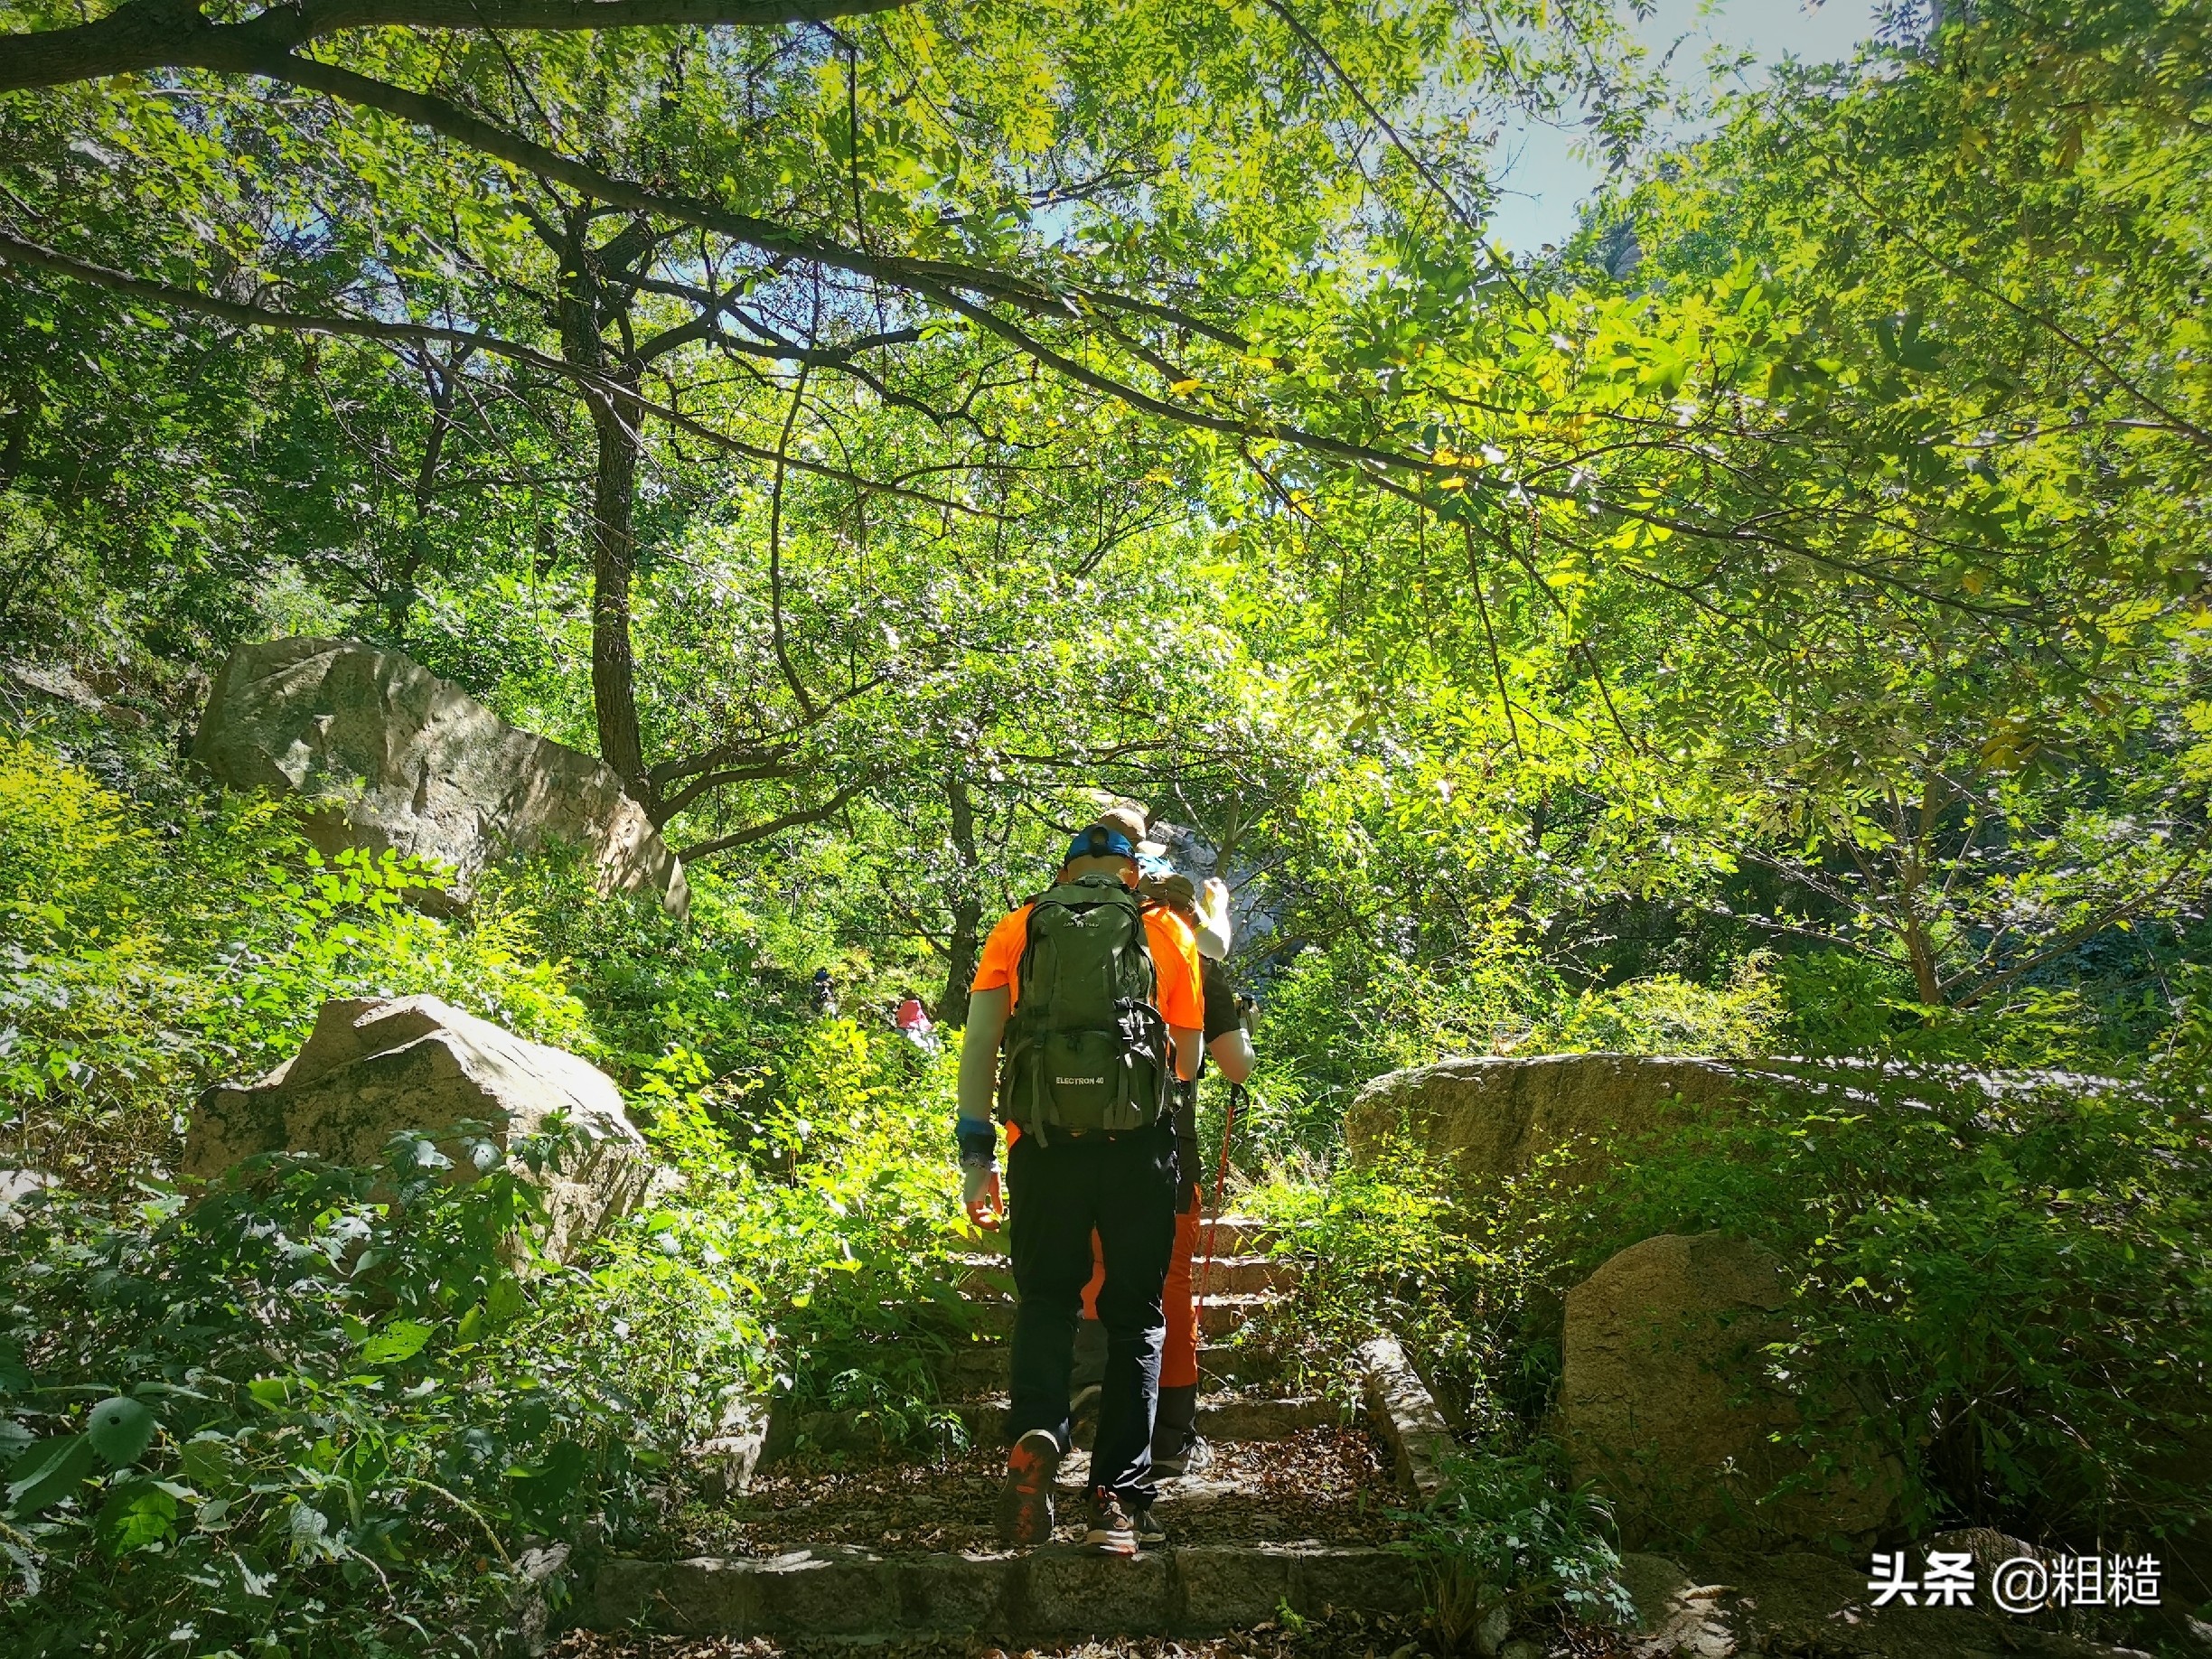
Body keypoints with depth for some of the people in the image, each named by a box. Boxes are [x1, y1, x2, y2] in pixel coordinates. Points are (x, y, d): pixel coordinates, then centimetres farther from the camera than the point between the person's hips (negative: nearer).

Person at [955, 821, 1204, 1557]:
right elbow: (1189, 1054, 11)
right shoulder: (1167, 930, 9)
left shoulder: (1018, 929, 10)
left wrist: (976, 1156, 5)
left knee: (1044, 1301, 17)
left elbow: (979, 1044, 3)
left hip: (1043, 1143, 1)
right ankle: (1119, 1500, 10)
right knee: (1135, 1317, 13)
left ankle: (1034, 1434, -7)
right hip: (1138, 1141, 0)